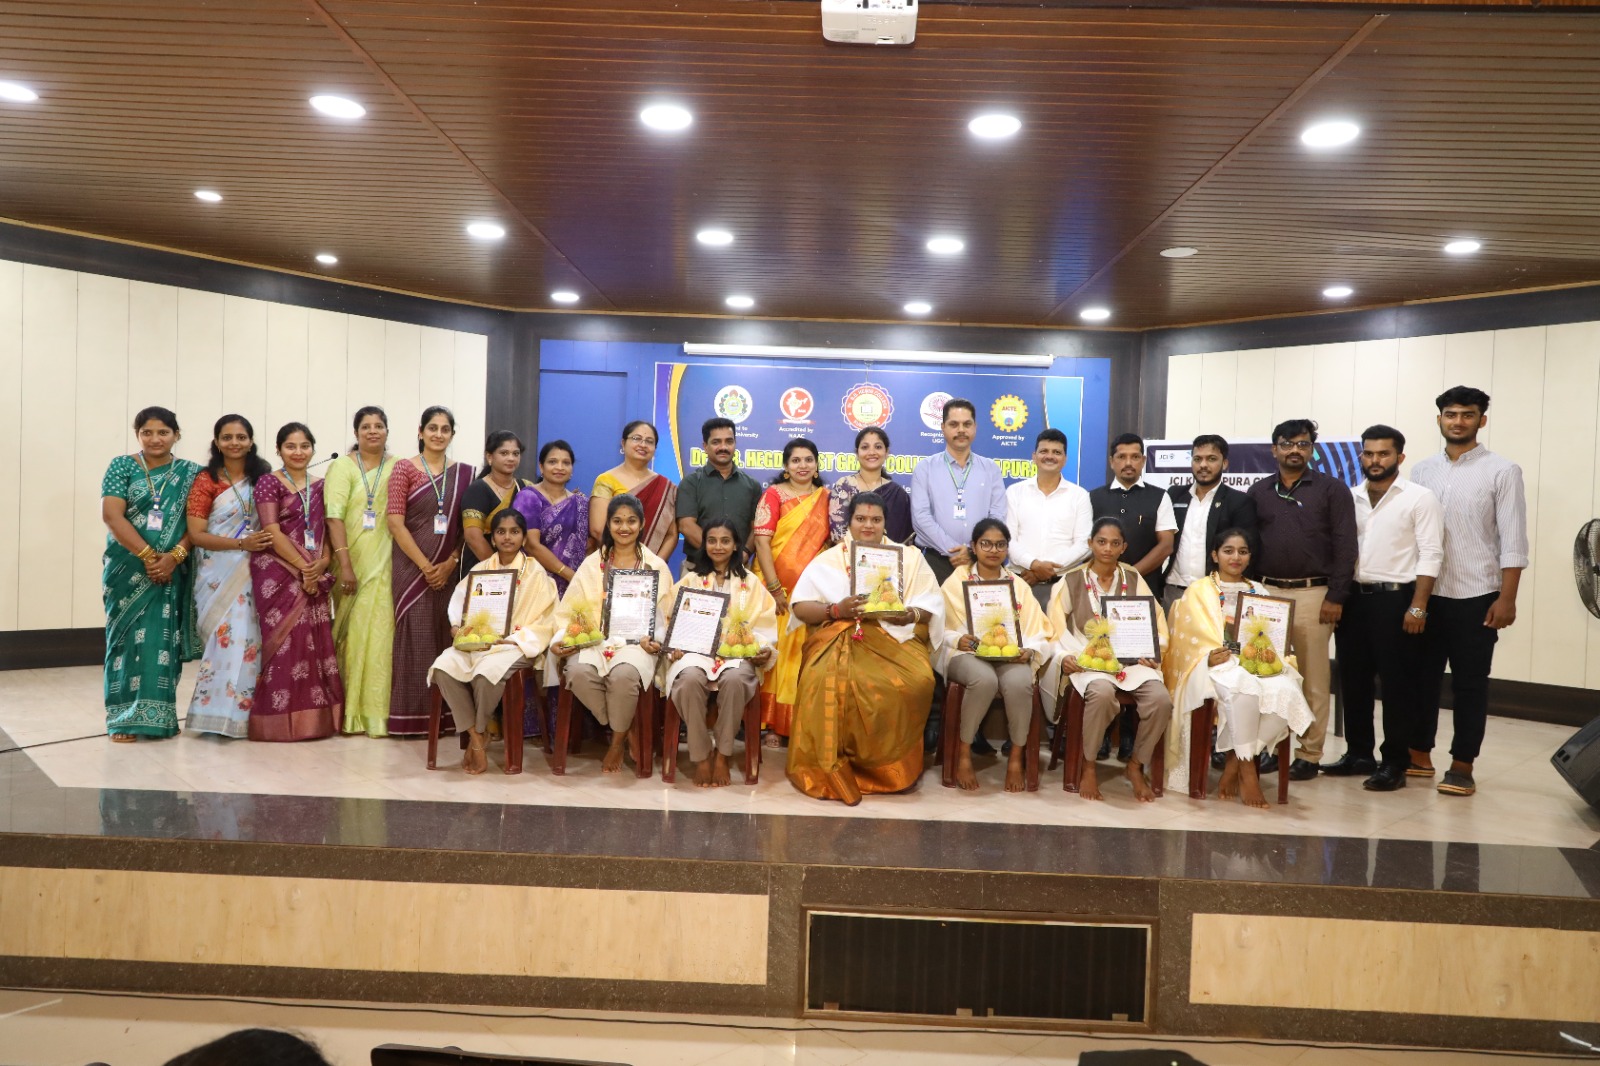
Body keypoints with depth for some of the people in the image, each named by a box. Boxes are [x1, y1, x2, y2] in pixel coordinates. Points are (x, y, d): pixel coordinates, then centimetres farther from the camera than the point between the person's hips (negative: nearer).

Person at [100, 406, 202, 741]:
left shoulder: (191, 473, 6)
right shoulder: (122, 466, 2)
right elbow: (111, 515, -8)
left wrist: (174, 556, -16)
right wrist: (148, 555, -15)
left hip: (172, 570, 1)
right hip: (128, 568, -1)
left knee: (162, 637, 2)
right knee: (128, 635, 0)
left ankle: (159, 716, 10)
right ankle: (126, 719, 6)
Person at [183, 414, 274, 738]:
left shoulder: (263, 477, 10)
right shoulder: (205, 481, -1)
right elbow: (196, 535, -7)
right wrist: (241, 544, -18)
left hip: (254, 572, 3)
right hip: (218, 574, -3)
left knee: (249, 638, 0)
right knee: (228, 637, -10)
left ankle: (240, 711, 10)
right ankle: (218, 712, 0)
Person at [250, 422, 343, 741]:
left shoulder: (320, 486, 15)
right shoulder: (269, 483, 0)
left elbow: (327, 530, 11)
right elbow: (273, 532, -9)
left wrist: (322, 564, -7)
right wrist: (303, 567, -13)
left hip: (315, 578, 5)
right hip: (279, 574, -5)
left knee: (316, 642, 4)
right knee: (284, 642, -7)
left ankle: (314, 718, 10)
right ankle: (281, 720, -2)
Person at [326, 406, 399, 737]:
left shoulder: (398, 468, 9)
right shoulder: (341, 467, 2)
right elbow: (334, 516, -8)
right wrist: (345, 566, -16)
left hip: (386, 564, 1)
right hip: (352, 563, -1)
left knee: (381, 631, -1)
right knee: (351, 632, 3)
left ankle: (377, 710, 7)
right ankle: (350, 712, 12)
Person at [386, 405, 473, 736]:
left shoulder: (463, 473, 9)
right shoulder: (404, 468, 0)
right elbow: (395, 523, -6)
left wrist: (450, 563, -7)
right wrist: (425, 566, -11)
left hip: (449, 569, 3)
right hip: (413, 567, -3)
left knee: (446, 636, 4)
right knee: (416, 635, -4)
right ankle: (410, 716, 2)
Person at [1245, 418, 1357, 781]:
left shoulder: (1332, 490, 2)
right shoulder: (1258, 492, 11)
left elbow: (1345, 546, -3)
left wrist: (1336, 597, -9)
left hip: (1312, 595, -3)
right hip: (1266, 593, 3)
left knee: (1313, 678, 2)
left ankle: (1309, 755, 9)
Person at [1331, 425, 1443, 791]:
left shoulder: (1420, 499, -4)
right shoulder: (1351, 497, 11)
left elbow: (1430, 556, -9)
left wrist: (1418, 607, -15)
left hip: (1396, 599, -5)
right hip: (1354, 597, 5)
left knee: (1397, 684, 0)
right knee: (1353, 680, 10)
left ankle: (1395, 763, 8)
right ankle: (1358, 754, 22)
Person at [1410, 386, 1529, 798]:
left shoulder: (1502, 471, -3)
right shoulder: (1422, 470, 8)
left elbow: (1513, 540, -6)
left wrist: (1507, 599, -12)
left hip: (1475, 597, -3)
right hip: (1425, 594, 4)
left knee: (1470, 684, 5)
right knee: (1422, 677, 10)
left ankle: (1462, 766, 14)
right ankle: (1419, 755, 22)